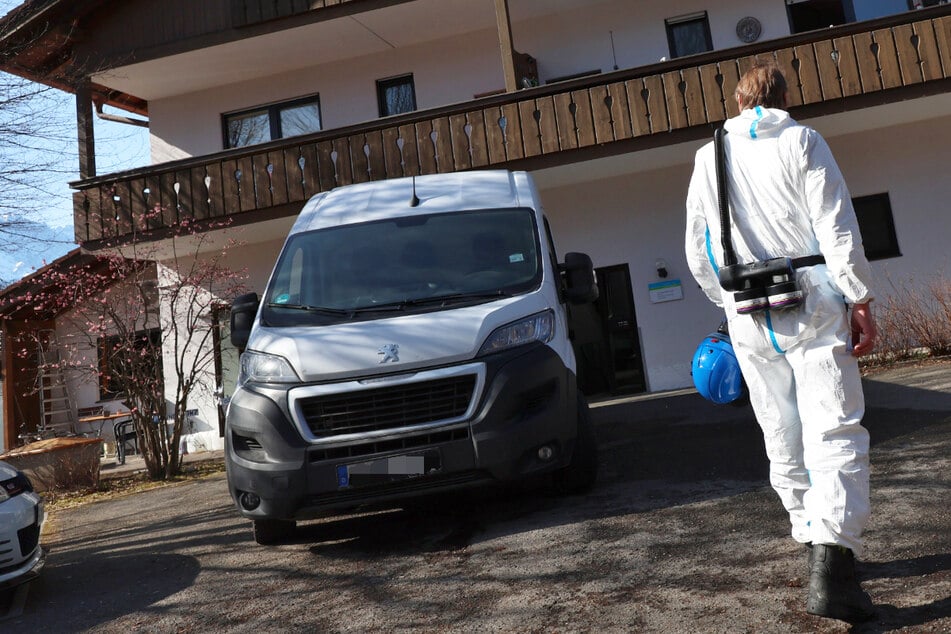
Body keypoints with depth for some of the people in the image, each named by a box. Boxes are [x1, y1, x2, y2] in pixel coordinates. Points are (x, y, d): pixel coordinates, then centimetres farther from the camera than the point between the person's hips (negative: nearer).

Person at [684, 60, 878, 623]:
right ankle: (832, 563, -19)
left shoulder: (708, 159, 12)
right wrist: (861, 302, -4)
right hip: (812, 307, -3)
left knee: (782, 437, 14)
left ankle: (816, 542, 24)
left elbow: (698, 253, 14)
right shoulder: (801, 141, 2)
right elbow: (837, 228, -7)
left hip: (751, 321, 4)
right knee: (835, 431, -6)